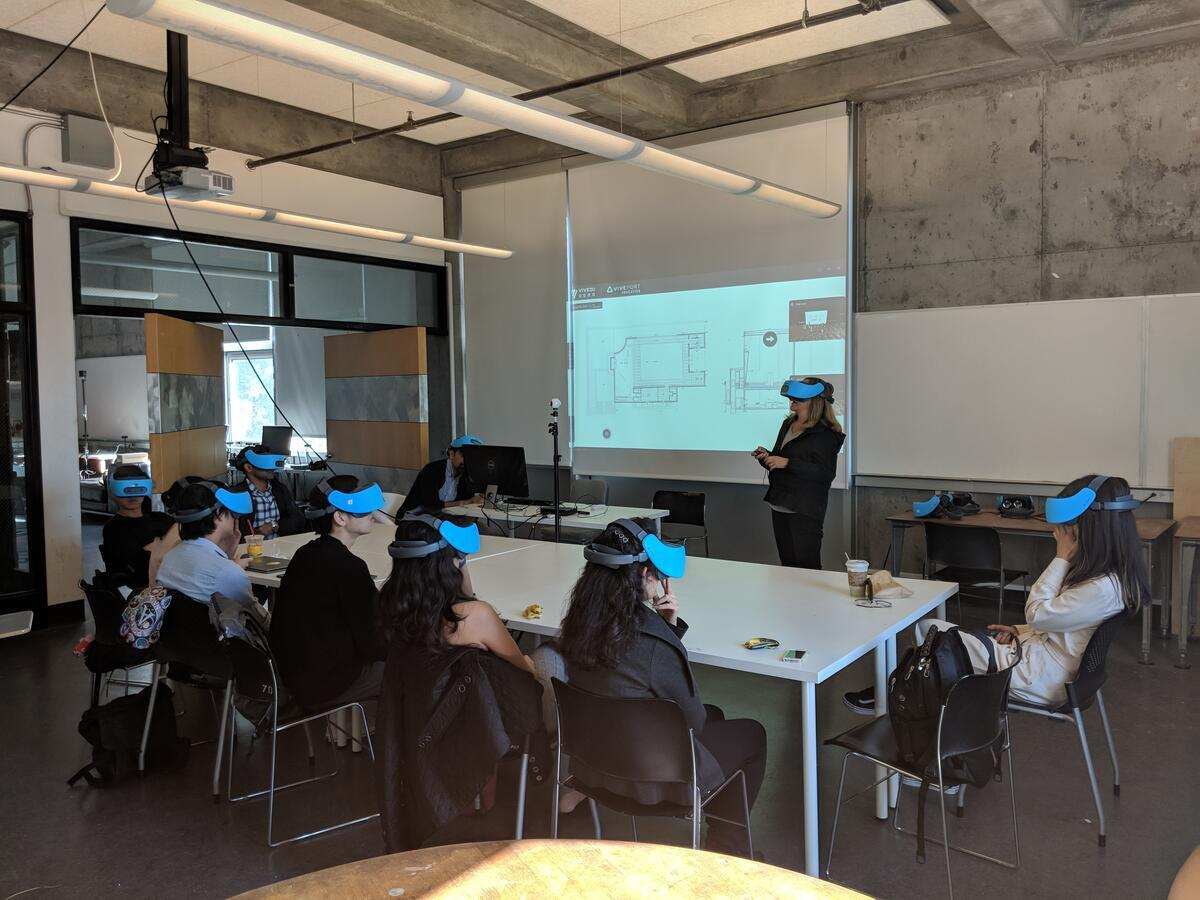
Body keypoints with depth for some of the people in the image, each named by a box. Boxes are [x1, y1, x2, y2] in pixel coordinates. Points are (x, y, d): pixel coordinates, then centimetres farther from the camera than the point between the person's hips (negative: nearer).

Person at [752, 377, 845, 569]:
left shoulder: (825, 434, -11)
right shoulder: (788, 424, 13)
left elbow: (826, 473, -21)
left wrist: (787, 463, -23)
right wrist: (767, 457, 1)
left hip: (805, 511, -8)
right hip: (779, 506, 8)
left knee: (806, 567, -3)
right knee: (788, 566, 13)